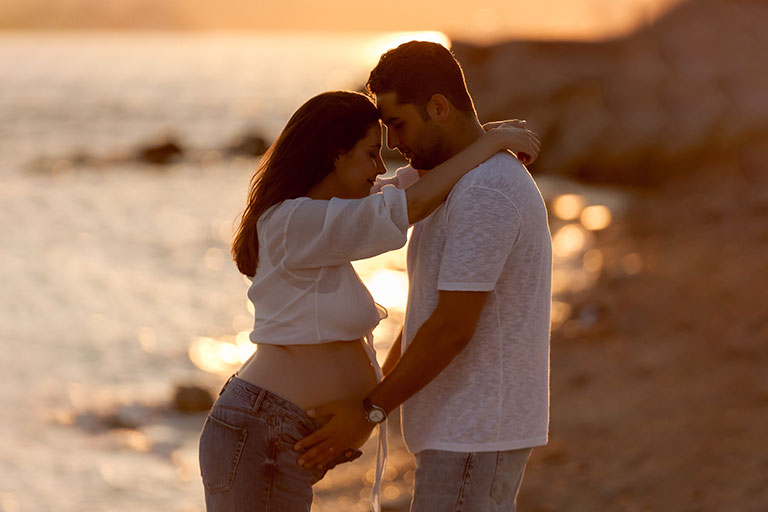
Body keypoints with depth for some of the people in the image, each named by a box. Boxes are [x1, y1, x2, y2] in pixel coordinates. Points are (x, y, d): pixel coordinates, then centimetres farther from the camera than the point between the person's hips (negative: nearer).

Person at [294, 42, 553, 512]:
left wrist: (369, 412, -16)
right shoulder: (475, 182, 14)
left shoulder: (484, 194, -21)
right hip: (475, 424, 10)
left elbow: (452, 328, -22)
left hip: (475, 432, -10)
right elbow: (438, 304, 21)